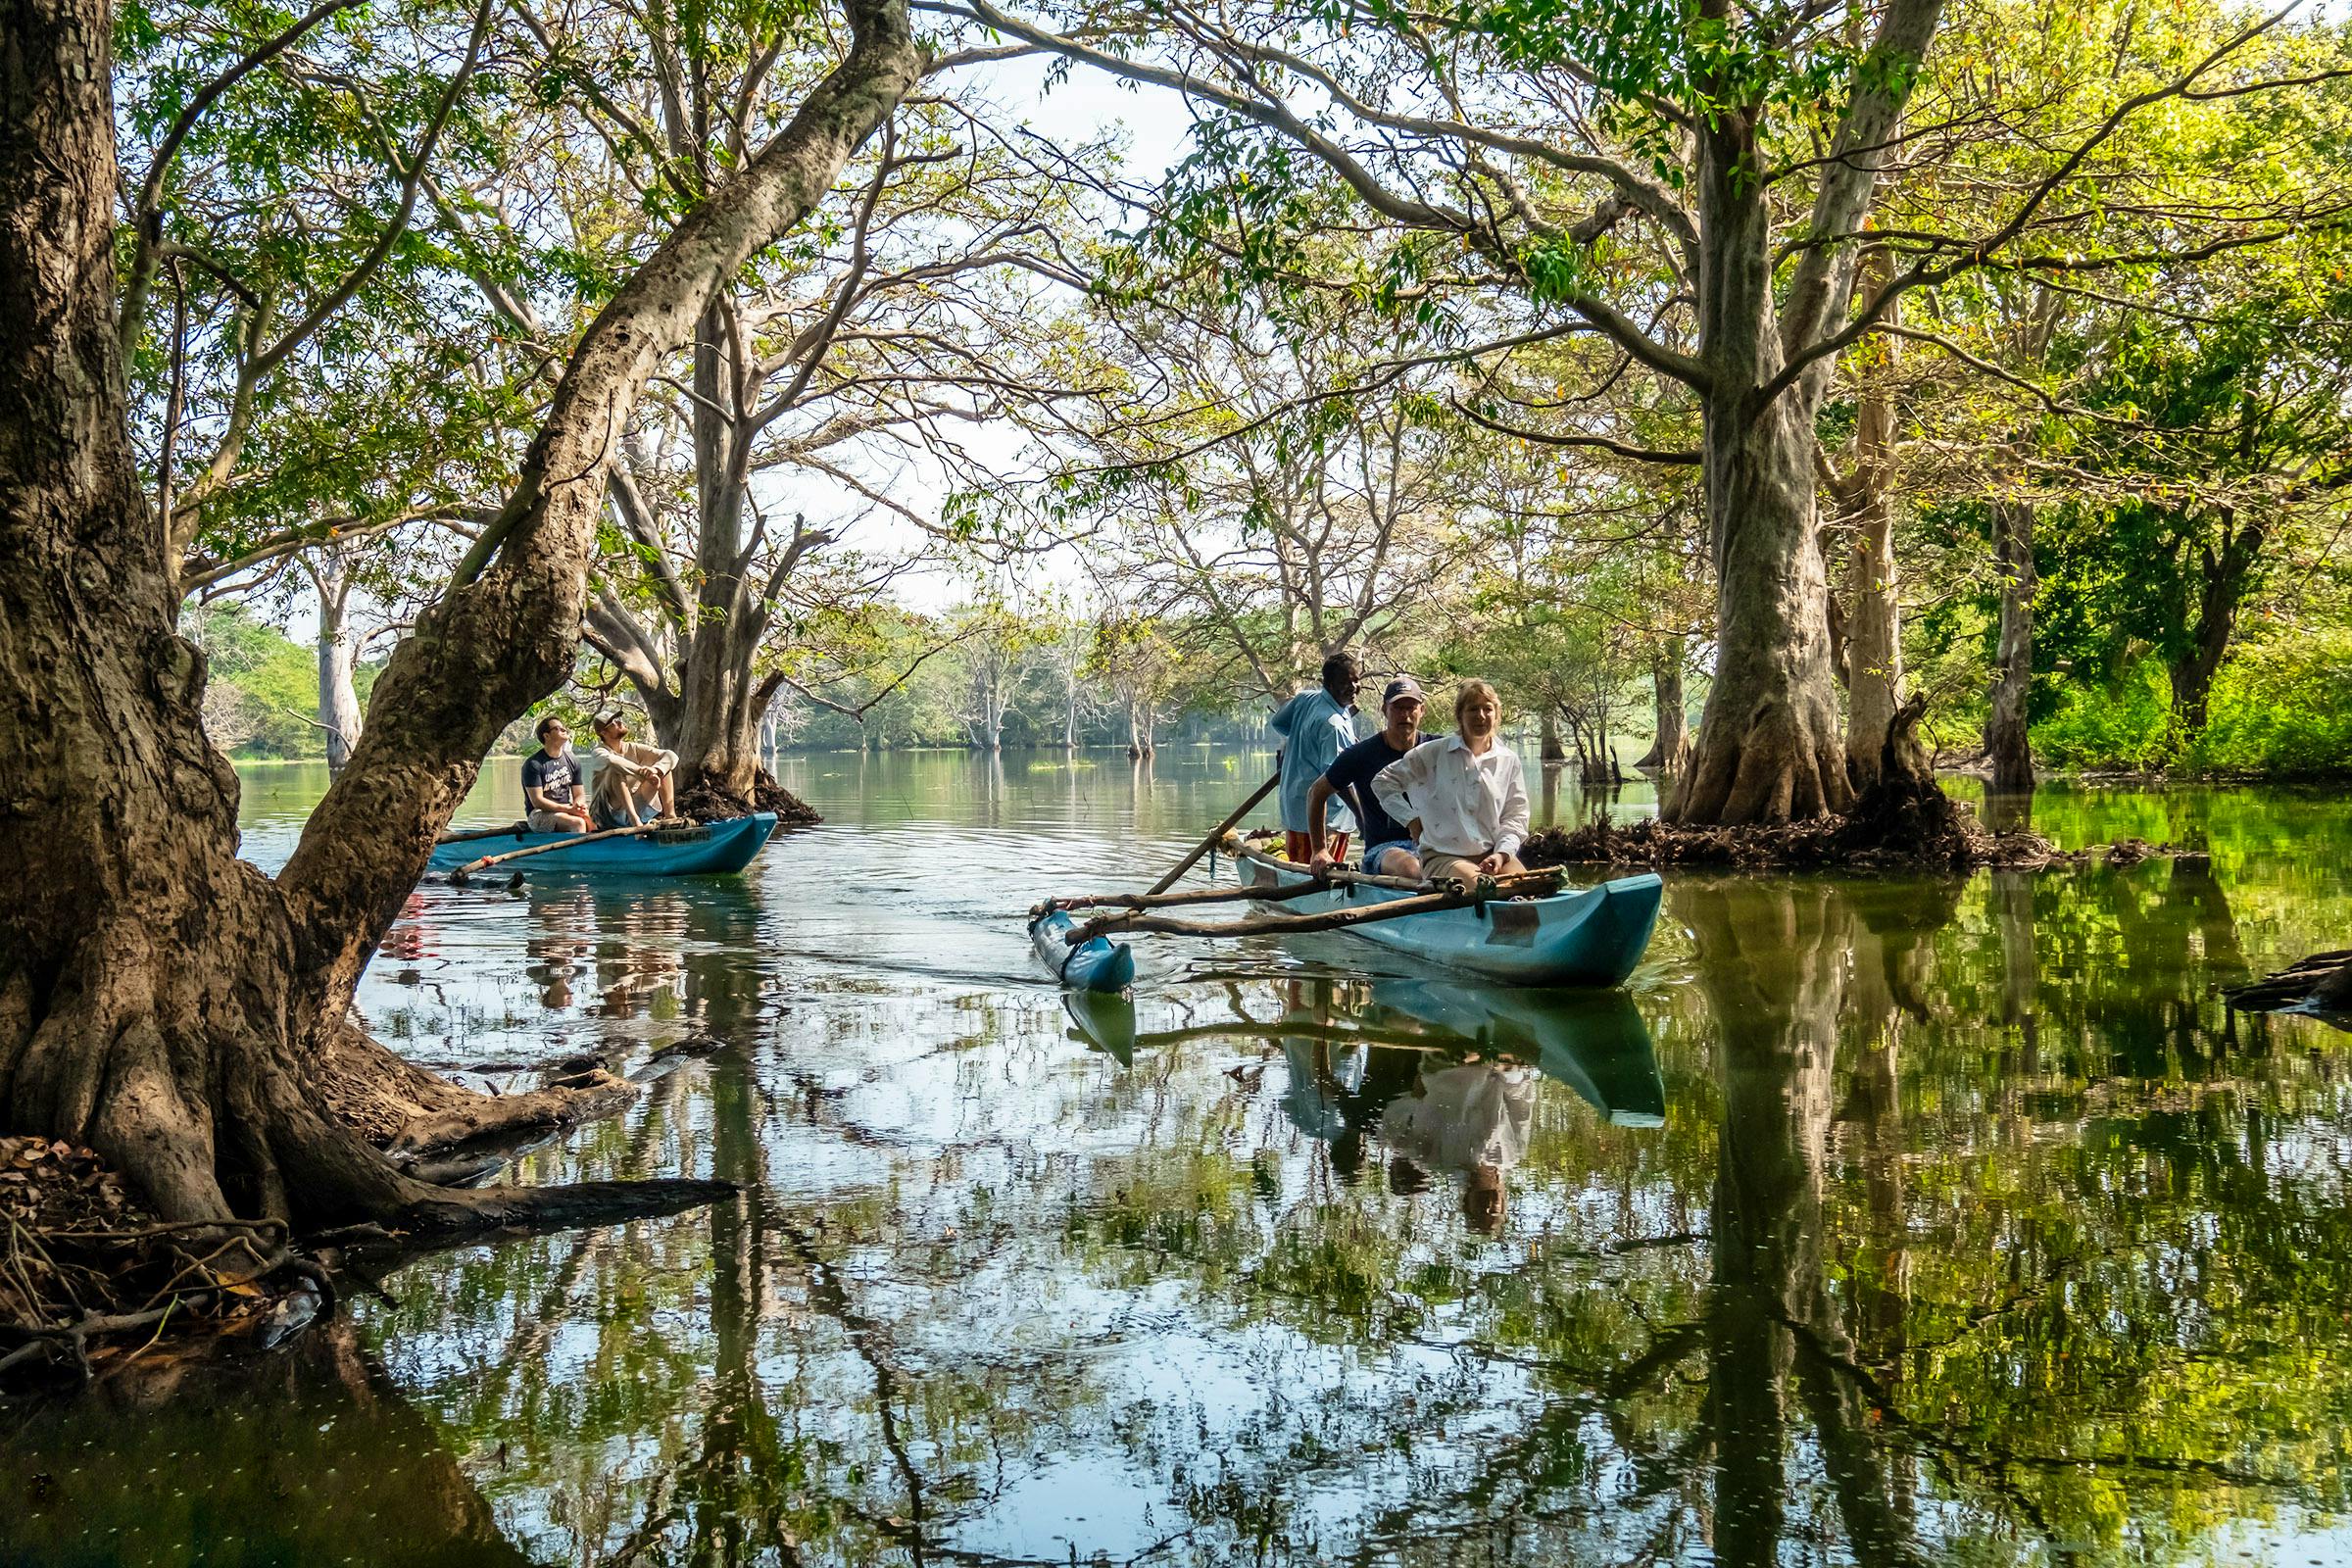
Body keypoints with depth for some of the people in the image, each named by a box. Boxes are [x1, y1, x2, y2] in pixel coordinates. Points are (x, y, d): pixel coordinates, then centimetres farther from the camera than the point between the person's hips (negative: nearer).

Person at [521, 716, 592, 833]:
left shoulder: (573, 761, 11)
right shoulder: (533, 764, -8)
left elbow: (578, 795, 14)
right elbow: (537, 801, -13)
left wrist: (579, 806, -12)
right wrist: (568, 809, -22)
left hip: (565, 811, 5)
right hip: (540, 814, -5)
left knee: (593, 823, -23)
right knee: (578, 823, -31)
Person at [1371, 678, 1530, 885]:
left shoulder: (1509, 760, 12)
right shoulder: (1433, 753, 4)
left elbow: (1515, 815, 11)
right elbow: (1383, 782, 11)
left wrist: (1502, 853, -6)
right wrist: (1411, 819, 2)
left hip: (1493, 854, 4)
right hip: (1442, 857, -4)